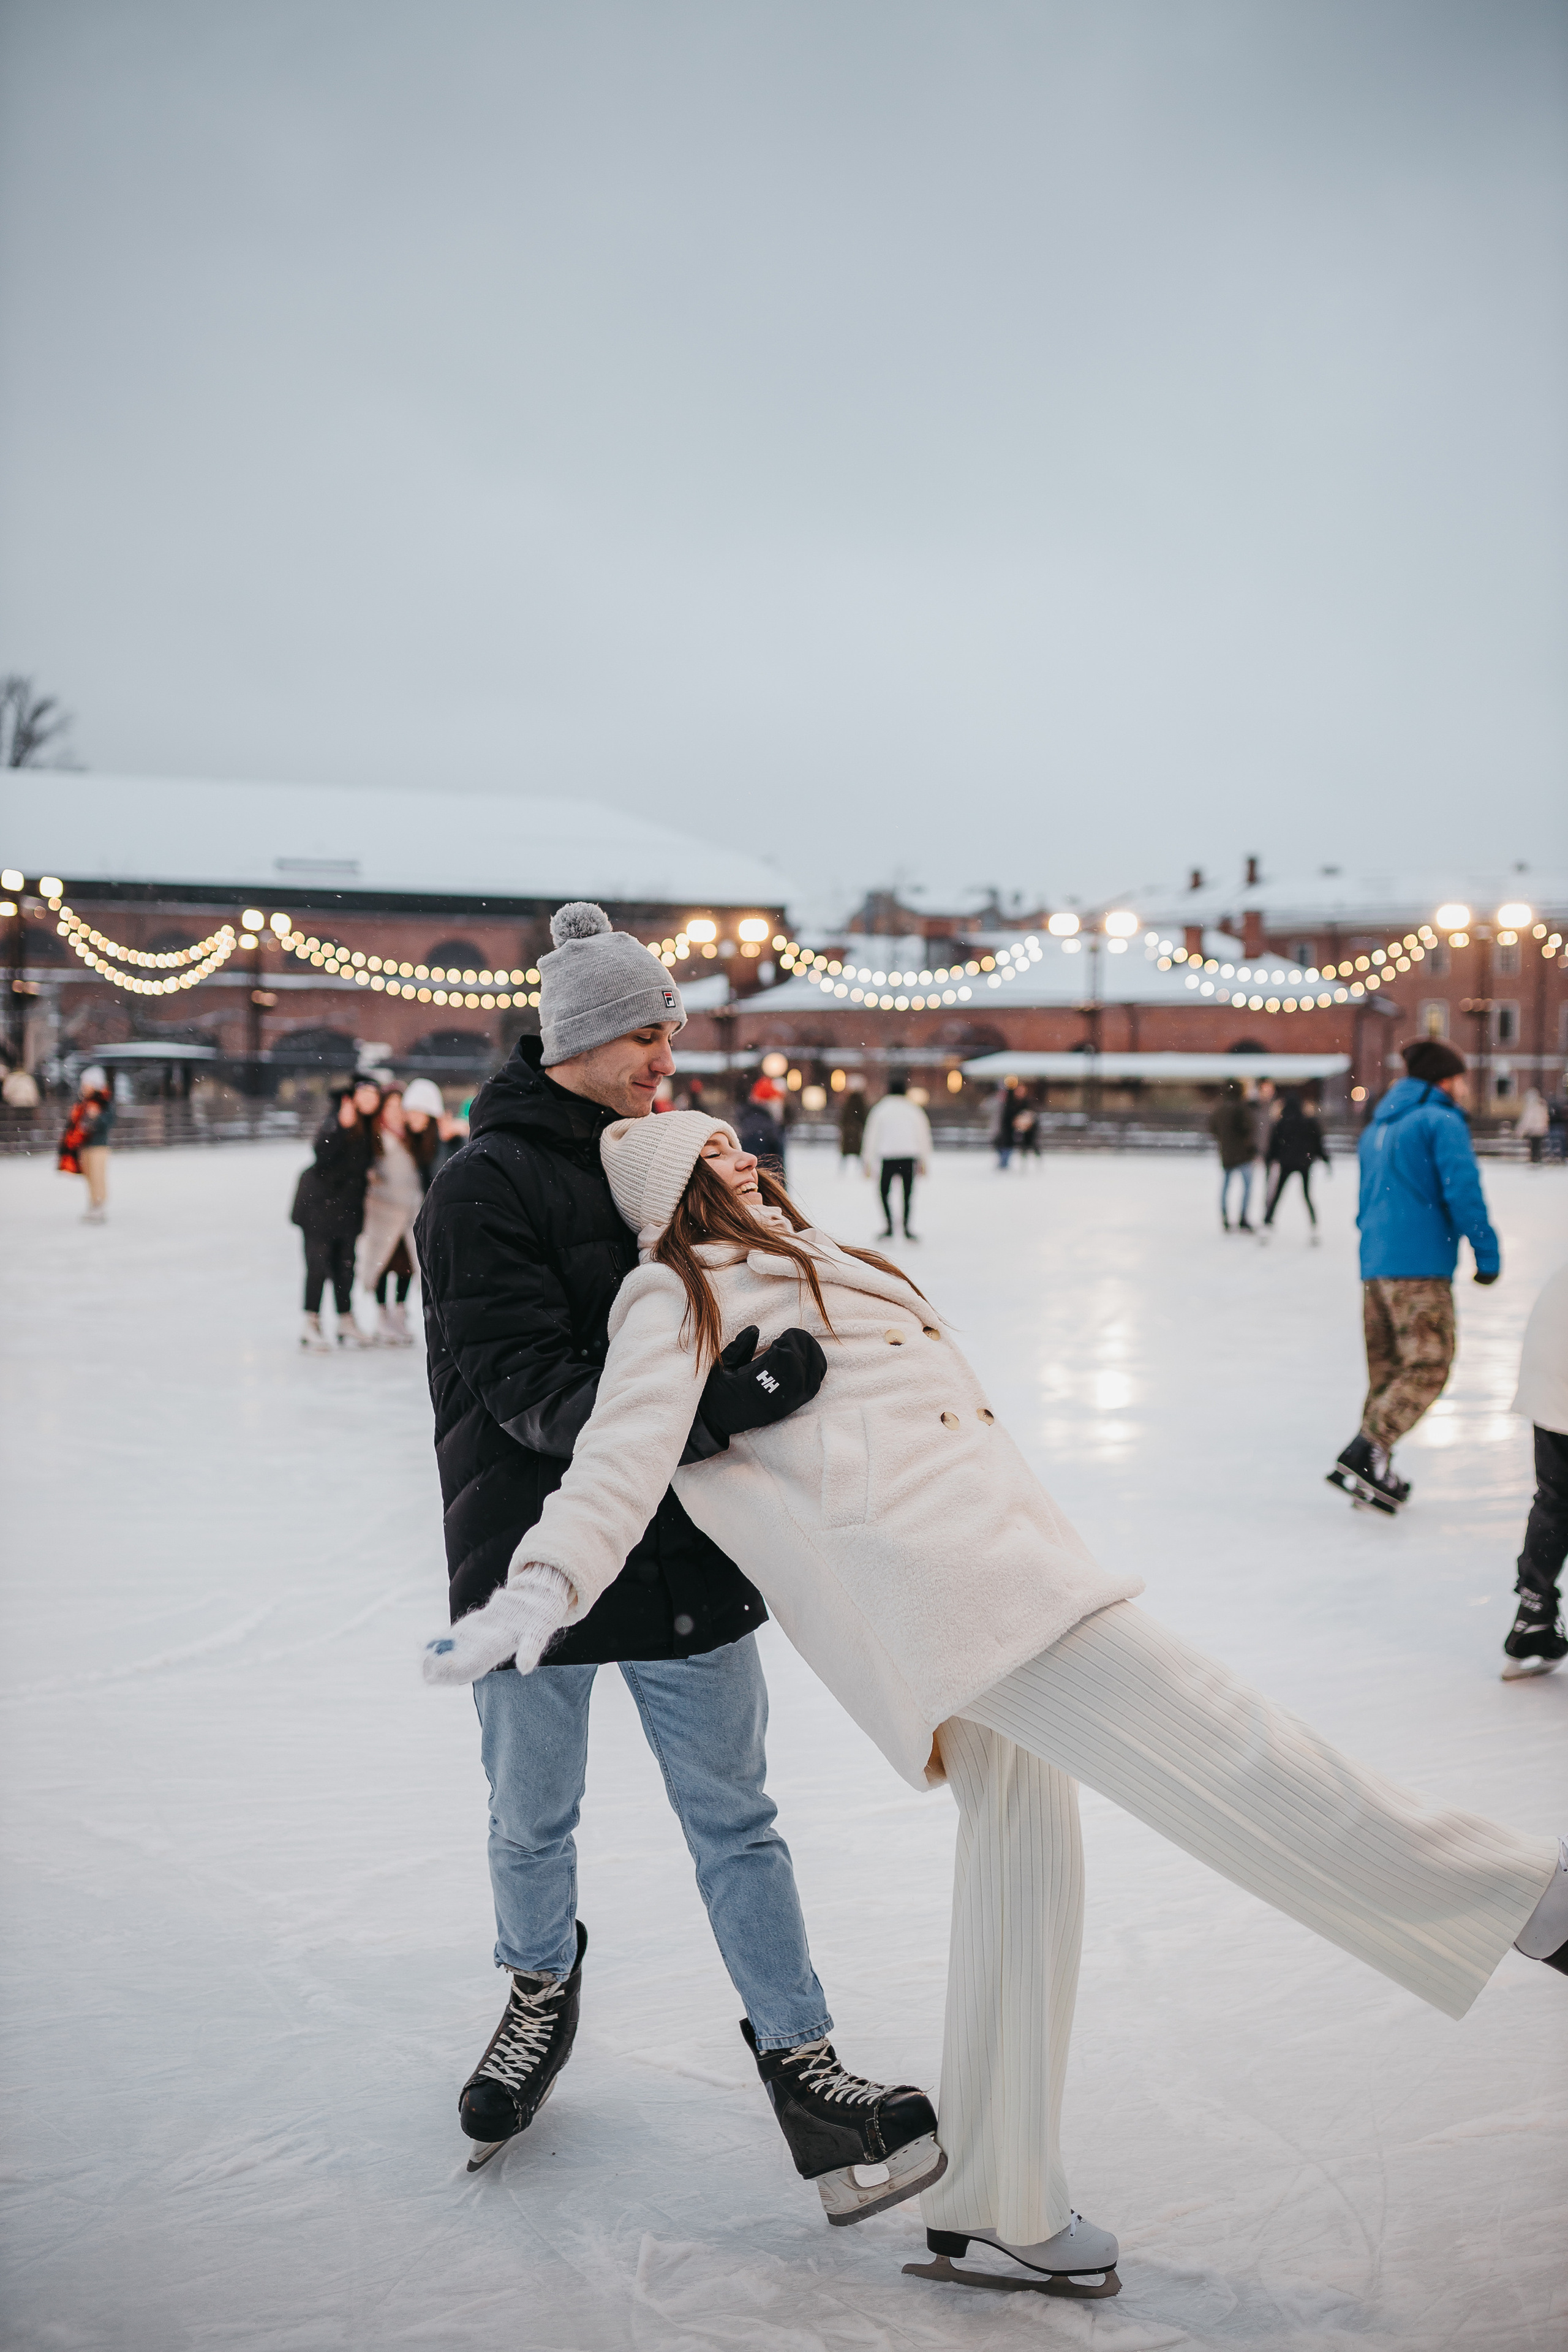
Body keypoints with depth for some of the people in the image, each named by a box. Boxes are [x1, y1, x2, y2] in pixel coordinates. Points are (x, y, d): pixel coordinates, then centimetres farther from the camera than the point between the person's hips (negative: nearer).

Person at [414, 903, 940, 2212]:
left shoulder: (659, 1155, 8)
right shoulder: (483, 1190, -14)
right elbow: (534, 1391, -24)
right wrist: (717, 1404, -34)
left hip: (684, 1553, 4)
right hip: (534, 1557, -4)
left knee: (734, 1818, 8)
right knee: (533, 1821, 15)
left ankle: (799, 2058, 18)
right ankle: (543, 1992, 42)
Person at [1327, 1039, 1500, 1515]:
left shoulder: (1377, 1128, 21)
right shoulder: (1442, 1122, -5)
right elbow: (1463, 1193, -14)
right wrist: (1488, 1255, -7)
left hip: (1374, 1267, 8)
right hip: (1421, 1266, -8)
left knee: (1385, 1370, 12)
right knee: (1428, 1368, -7)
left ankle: (1375, 1476, 11)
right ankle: (1364, 1456, -18)